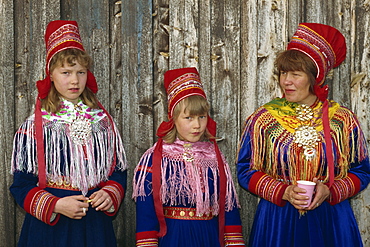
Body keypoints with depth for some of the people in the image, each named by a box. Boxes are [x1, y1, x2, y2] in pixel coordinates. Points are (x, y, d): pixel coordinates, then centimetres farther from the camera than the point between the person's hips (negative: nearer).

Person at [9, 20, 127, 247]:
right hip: (50, 225, -2)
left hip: (95, 226, 3)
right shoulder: (35, 126, -4)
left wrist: (110, 194, -11)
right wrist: (56, 205, -19)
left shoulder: (103, 122, 5)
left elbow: (118, 171, 9)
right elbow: (22, 186, -5)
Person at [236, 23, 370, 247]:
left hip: (331, 222, 1)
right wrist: (284, 192, -14)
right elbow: (246, 171, 0)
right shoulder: (263, 119, 0)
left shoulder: (344, 120, 0)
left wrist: (330, 191, -13)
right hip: (276, 222, 0)